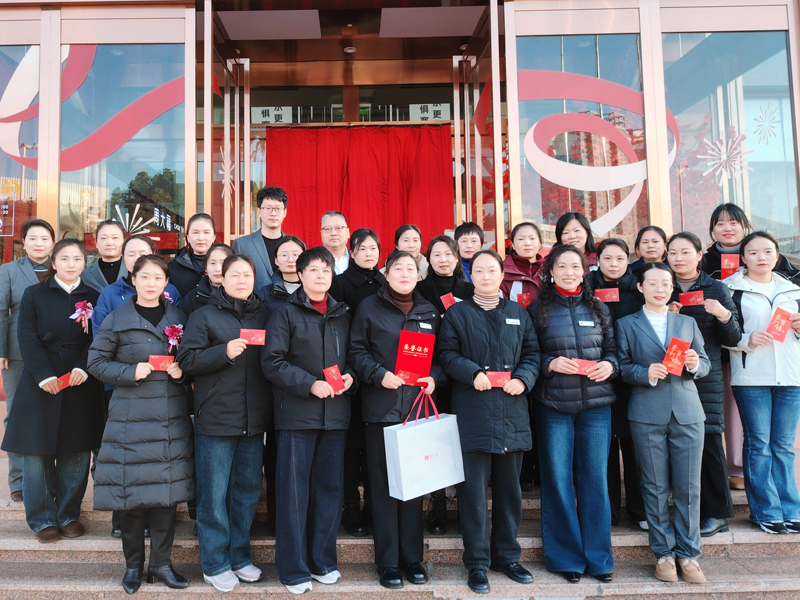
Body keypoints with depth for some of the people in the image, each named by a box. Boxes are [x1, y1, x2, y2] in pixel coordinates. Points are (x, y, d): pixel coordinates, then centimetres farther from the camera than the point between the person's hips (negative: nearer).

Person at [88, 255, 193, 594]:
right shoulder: (117, 320, 1)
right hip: (130, 418, -2)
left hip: (171, 418, 2)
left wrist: (182, 371, -5)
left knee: (167, 490, 4)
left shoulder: (178, 318, 9)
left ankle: (161, 563, 20)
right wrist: (130, 372, -12)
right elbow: (96, 362, 2)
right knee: (131, 491, 2)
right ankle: (133, 565, 21)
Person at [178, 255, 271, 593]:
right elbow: (187, 360, -7)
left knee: (248, 490, 12)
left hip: (254, 419, 4)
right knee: (214, 495, 3)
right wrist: (224, 352, -19)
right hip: (215, 418, -4)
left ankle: (239, 556, 28)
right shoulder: (204, 315, 0)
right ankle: (214, 565, 17)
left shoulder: (264, 316, 12)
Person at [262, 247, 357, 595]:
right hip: (297, 413, -4)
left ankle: (322, 560, 26)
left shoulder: (341, 315, 13)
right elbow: (272, 361, -9)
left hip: (335, 414, 4)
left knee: (330, 488, 11)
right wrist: (310, 384, -17)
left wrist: (350, 376, -4)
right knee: (295, 491, 2)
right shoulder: (286, 313, -1)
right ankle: (294, 569, 14)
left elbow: (351, 357, 18)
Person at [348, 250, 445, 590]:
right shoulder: (369, 308, 3)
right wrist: (379, 375, -14)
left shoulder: (429, 312, 12)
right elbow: (357, 351, 1)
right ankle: (387, 561, 14)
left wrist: (434, 377, -5)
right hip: (381, 407, -2)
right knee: (383, 482, 3)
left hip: (418, 406, 3)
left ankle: (412, 556, 21)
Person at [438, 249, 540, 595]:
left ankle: (506, 556, 26)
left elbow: (532, 353, 11)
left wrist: (523, 379, -7)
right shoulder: (457, 314, 6)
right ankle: (477, 563, 11)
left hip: (512, 413, 3)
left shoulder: (518, 314, 15)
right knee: (474, 489, 0)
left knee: (509, 488, 11)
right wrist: (472, 373, -16)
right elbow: (447, 355, -1)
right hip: (473, 414, -3)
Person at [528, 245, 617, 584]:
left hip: (596, 403, 2)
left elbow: (612, 349, 12)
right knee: (557, 479, 3)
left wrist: (609, 365, -8)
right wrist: (549, 364, -14)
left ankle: (598, 557, 20)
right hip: (553, 405, -2)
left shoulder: (598, 308, 10)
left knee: (595, 478, 6)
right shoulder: (537, 310, 3)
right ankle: (566, 557, 18)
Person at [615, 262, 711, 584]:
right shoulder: (626, 325, 7)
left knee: (688, 486, 3)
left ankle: (688, 554, 16)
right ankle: (663, 553, 17)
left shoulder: (687, 322, 15)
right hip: (647, 415, -2)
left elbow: (705, 363, 12)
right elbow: (622, 368, 1)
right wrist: (646, 373, -16)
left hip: (687, 412, 2)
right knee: (656, 487, 5)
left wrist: (695, 364, -9)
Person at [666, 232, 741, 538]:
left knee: (708, 441, -3)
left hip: (705, 377, -2)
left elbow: (733, 339, 4)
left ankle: (716, 512, 10)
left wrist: (724, 316, -15)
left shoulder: (716, 289, 5)